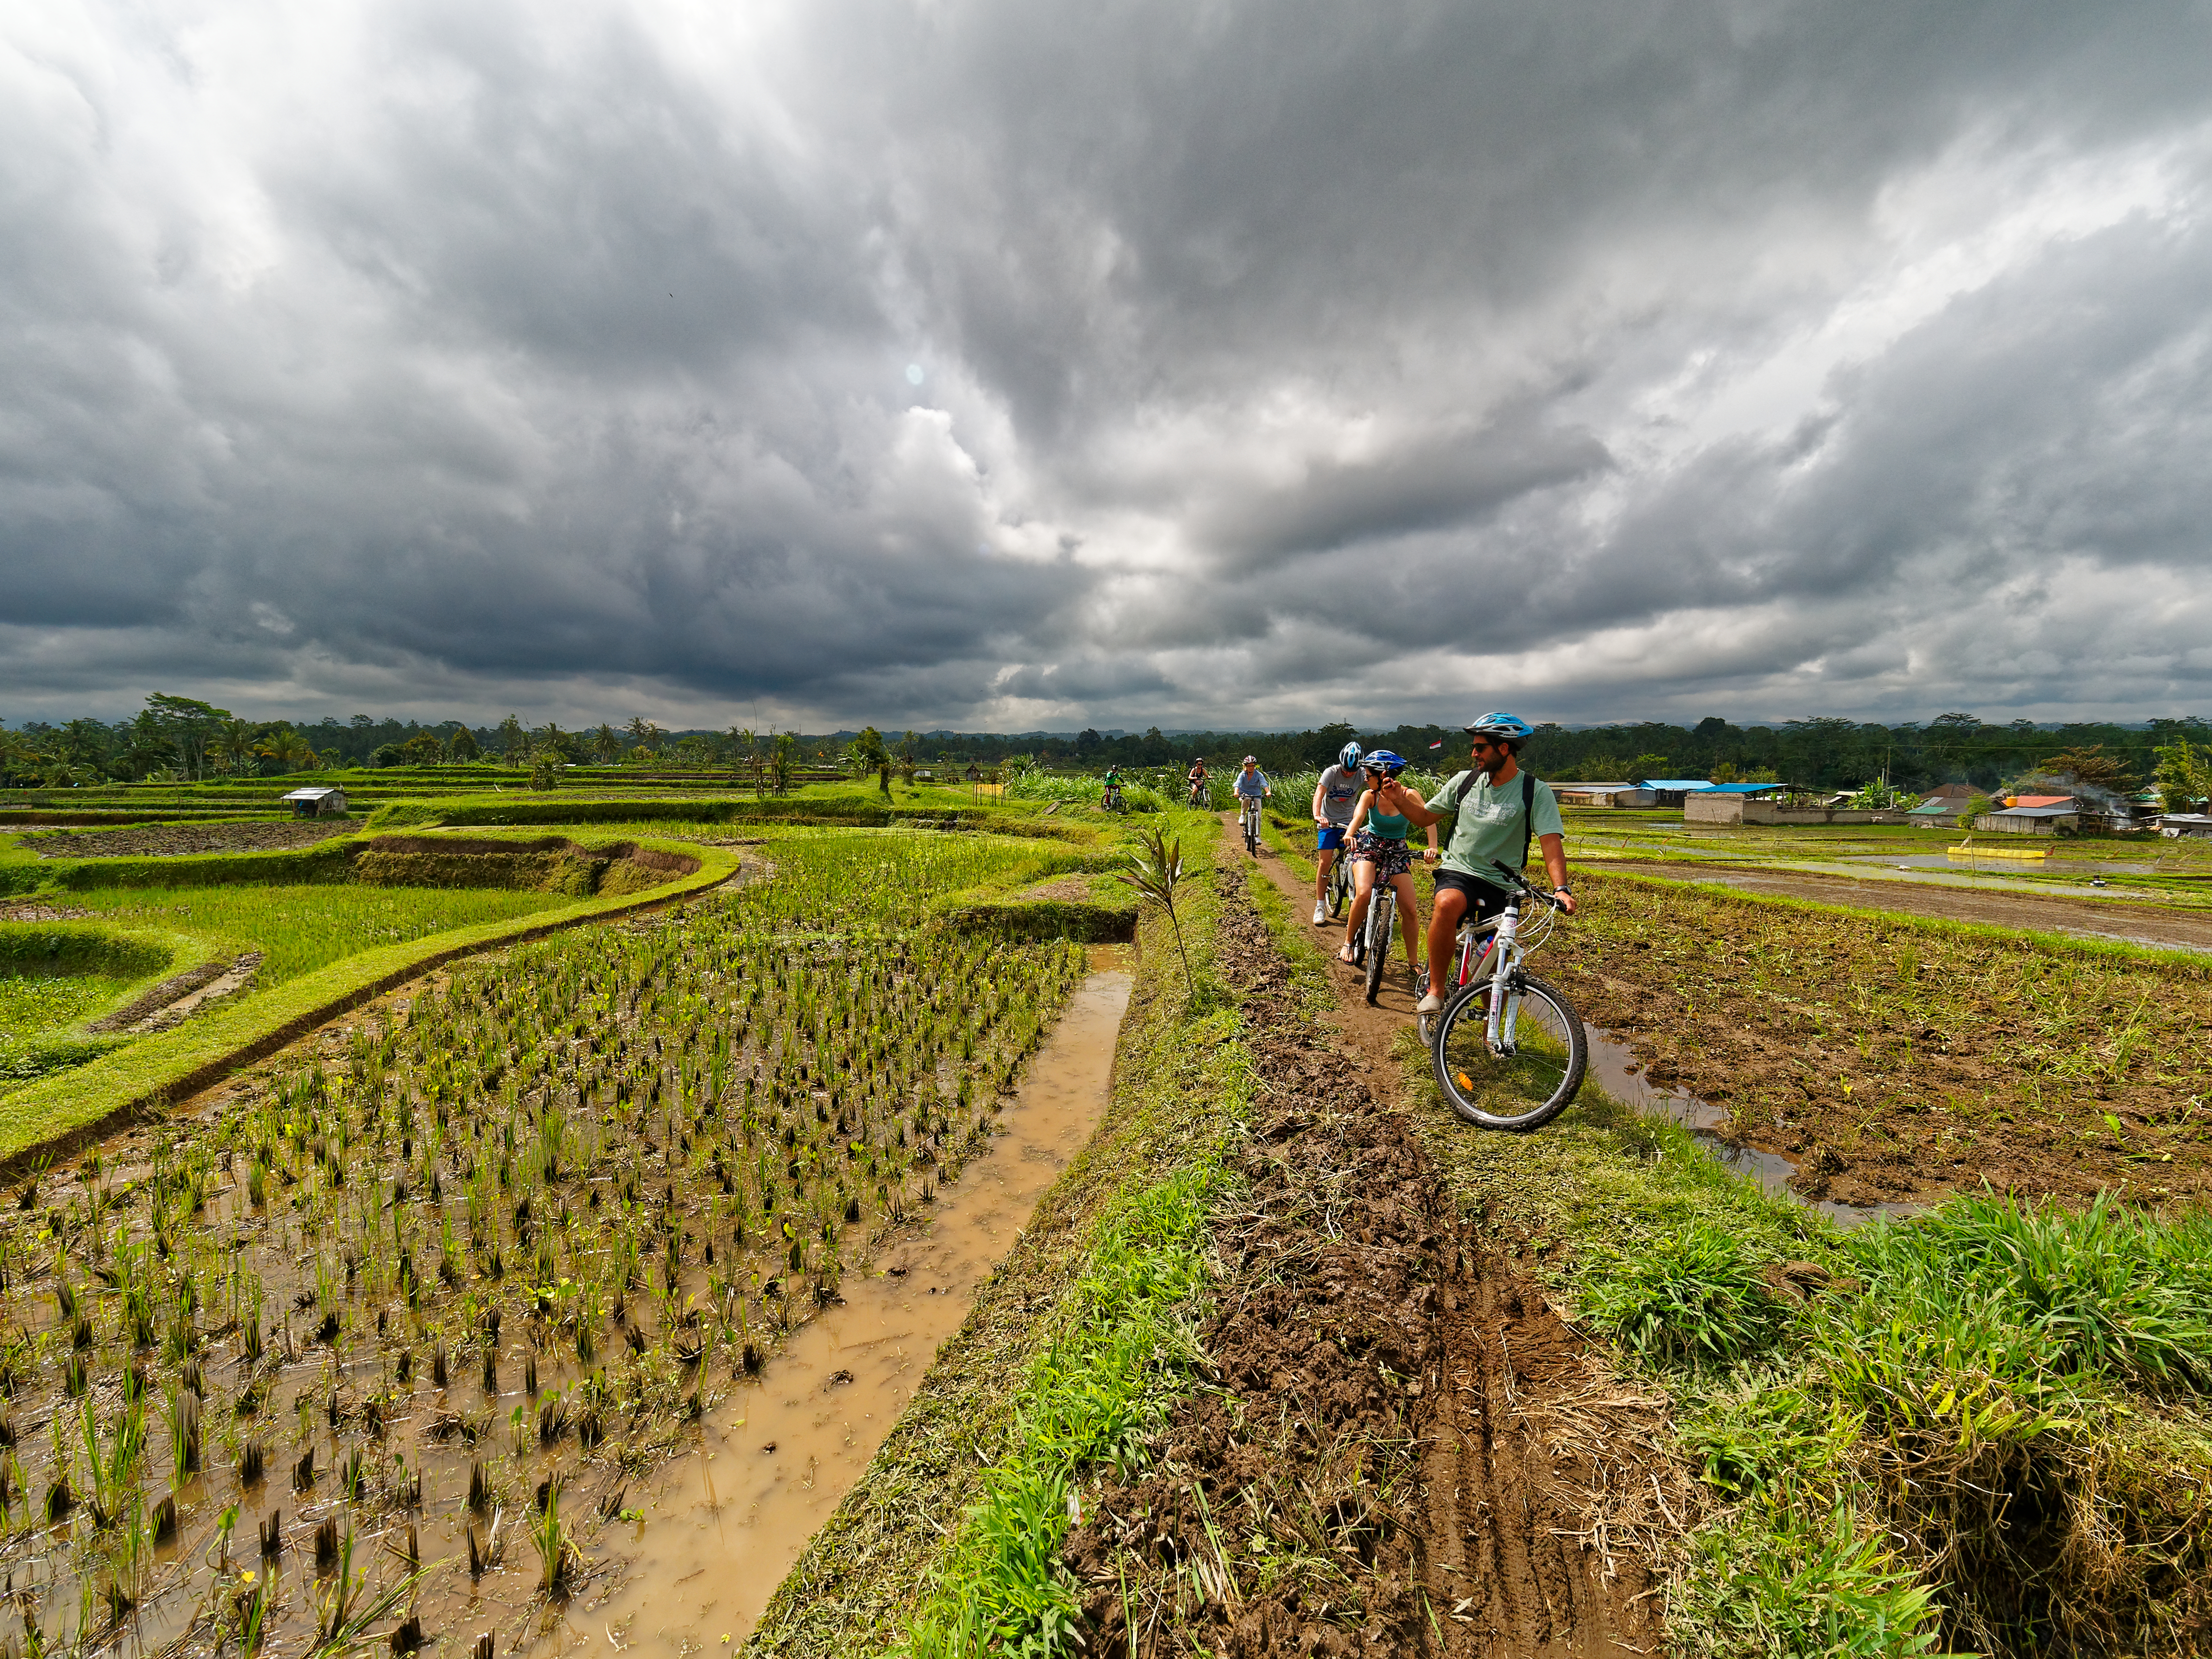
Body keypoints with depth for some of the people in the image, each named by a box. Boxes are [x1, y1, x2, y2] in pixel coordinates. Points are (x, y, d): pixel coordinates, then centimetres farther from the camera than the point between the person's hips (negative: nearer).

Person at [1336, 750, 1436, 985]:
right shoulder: (1370, 796, -9)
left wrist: (1432, 846, -43)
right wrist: (1350, 834, -49)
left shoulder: (1409, 796, -14)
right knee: (1363, 893, -26)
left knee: (1409, 909, -6)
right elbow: (1358, 816, -26)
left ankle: (1414, 964, 10)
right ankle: (1348, 943, -5)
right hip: (1368, 844, 0)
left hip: (1397, 850, 0)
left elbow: (1429, 819, -26)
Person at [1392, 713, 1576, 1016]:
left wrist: (1561, 888, -31)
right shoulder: (1464, 781, 4)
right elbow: (1426, 817, 13)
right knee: (1446, 904, -35)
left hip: (1502, 886, -1)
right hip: (1458, 871, 1)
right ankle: (1436, 988, -20)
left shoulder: (1536, 792, -6)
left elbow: (1551, 842, -16)